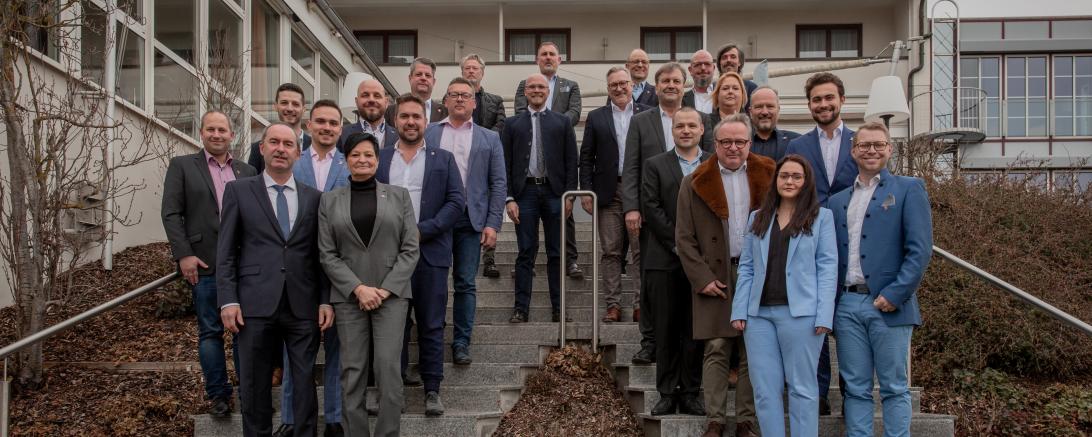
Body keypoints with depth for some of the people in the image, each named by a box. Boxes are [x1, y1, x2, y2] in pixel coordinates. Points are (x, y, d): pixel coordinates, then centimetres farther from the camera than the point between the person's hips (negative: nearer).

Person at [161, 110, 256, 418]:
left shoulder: (247, 171, 12)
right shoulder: (182, 166, 5)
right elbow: (171, 213, -1)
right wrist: (183, 254, -10)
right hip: (205, 264, -2)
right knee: (210, 332, 5)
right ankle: (218, 393, 15)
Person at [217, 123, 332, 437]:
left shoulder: (313, 197, 11)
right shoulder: (239, 190, 6)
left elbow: (321, 255, 10)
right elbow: (226, 252, 3)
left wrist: (326, 301, 2)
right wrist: (228, 300, -5)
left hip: (303, 307, 1)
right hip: (256, 305, -1)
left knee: (305, 382, 6)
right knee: (254, 384, 8)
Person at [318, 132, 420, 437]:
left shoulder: (399, 195, 6)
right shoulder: (330, 201, 8)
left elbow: (410, 249, 1)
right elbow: (327, 254, 3)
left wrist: (385, 289, -8)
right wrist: (358, 288, -9)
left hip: (391, 294, -1)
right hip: (348, 296, 1)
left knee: (388, 369, -7)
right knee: (352, 371, 2)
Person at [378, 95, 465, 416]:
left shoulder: (444, 159, 9)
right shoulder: (379, 159, 11)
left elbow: (457, 201, 0)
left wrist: (422, 230, -10)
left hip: (430, 253, -1)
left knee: (431, 326, 3)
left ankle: (432, 389, 11)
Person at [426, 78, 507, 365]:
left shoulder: (489, 139, 11)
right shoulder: (427, 134, 10)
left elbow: (498, 184, 6)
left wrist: (493, 224, -4)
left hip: (471, 220, 0)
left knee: (466, 284, 3)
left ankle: (462, 342, 12)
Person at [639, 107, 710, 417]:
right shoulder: (655, 165, 9)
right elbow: (651, 208, -1)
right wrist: (678, 244, -9)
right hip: (664, 261, 0)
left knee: (696, 330, 4)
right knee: (666, 330, 4)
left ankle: (691, 392, 13)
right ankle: (668, 393, 11)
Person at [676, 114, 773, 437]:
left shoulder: (769, 177, 6)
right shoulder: (695, 183, 3)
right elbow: (684, 239, 2)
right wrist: (702, 279, -5)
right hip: (716, 277, -1)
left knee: (753, 353, 4)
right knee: (716, 350, 0)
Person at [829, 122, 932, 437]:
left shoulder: (908, 189, 3)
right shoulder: (837, 201, 17)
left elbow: (920, 249, -6)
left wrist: (895, 294, -14)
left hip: (888, 304, -4)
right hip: (847, 305, 4)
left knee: (894, 388, 3)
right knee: (855, 388, 8)